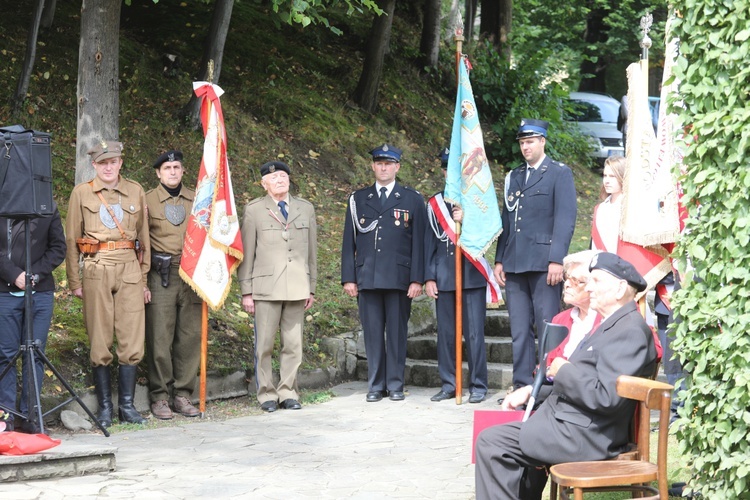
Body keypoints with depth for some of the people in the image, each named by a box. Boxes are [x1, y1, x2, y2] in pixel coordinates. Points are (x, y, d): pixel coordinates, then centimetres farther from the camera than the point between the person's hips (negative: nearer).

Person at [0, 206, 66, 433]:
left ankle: (29, 415, 8)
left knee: (35, 354, 2)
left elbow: (58, 248, 4)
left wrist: (35, 274, -8)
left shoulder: (48, 207, 6)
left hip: (41, 292, 1)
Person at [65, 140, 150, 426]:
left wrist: (144, 279, 11)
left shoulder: (135, 192, 11)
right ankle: (104, 407, 8)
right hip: (96, 271, -2)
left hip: (130, 270, 2)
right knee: (100, 343, 0)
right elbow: (71, 240, 6)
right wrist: (75, 282, 1)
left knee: (132, 341, -1)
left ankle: (127, 405, 7)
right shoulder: (81, 193, 6)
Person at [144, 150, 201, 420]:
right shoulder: (147, 200, 4)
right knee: (159, 339, -4)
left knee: (190, 337, 3)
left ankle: (183, 395, 11)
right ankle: (159, 397, 3)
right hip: (161, 277, -3)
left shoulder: (196, 200, 13)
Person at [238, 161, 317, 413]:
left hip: (297, 288, 3)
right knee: (264, 345, -1)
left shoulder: (306, 209, 12)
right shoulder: (254, 210, 3)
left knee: (293, 344, 4)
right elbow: (246, 253, 2)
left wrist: (311, 287, 12)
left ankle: (288, 393, 13)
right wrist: (246, 291, -2)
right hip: (266, 287, -3)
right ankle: (266, 394, 9)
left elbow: (311, 251, 14)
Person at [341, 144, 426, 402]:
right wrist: (348, 278, 4)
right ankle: (375, 386, 10)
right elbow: (349, 242, 11)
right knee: (372, 333, 3)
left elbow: (418, 242, 3)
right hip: (367, 278, 2)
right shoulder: (358, 199, 12)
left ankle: (395, 384, 9)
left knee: (397, 332, 1)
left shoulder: (412, 199, 7)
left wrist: (417, 279, -4)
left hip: (399, 279, -2)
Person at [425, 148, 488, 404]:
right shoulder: (435, 203, 12)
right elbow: (429, 242, 12)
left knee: (474, 332, -5)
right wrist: (429, 277, 5)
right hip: (443, 277, 3)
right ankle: (448, 384, 13)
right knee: (445, 333, 5)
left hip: (472, 276, -3)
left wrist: (466, 220, -16)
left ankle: (478, 385, 3)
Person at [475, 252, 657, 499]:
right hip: (577, 425, 11)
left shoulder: (630, 330, -18)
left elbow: (607, 397, -27)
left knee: (491, 443, -12)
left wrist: (564, 371, -13)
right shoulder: (614, 325, 15)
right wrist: (531, 391, 13)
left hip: (586, 436, -11)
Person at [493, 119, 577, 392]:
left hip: (543, 264, -6)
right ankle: (522, 387, 11)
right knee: (519, 330, 6)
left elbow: (565, 218, -7)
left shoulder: (560, 173, 1)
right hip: (515, 264, 6)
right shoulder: (514, 176, 19)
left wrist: (557, 259, -16)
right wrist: (499, 259, 11)